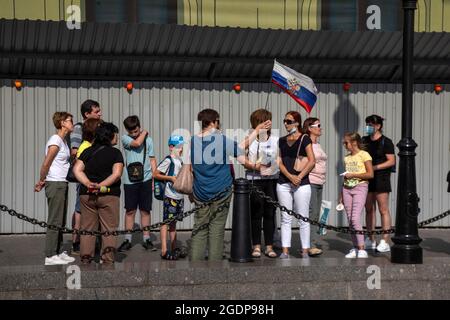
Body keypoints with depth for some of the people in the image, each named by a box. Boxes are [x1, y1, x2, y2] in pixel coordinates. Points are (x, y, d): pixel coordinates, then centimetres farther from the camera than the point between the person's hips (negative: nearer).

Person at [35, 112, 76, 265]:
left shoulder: (63, 141, 14)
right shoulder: (55, 140, -15)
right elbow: (46, 164, -15)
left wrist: (42, 181, 8)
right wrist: (41, 181, -3)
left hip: (62, 184, 9)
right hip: (55, 184, -9)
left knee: (60, 221, 13)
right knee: (55, 221, -6)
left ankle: (57, 253, 20)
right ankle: (50, 256, -3)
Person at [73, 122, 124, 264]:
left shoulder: (88, 151, 8)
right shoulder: (115, 153, -3)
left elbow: (77, 169, -1)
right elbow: (116, 174, -14)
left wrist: (88, 184, -10)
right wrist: (100, 186, -15)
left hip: (86, 194, 3)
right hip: (109, 195, -3)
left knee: (87, 228, 10)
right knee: (109, 228, 3)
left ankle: (86, 256, 9)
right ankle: (108, 257, -4)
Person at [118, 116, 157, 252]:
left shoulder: (148, 140, 7)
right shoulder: (125, 138, 1)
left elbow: (152, 159, 10)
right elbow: (137, 143, -19)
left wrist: (155, 178, 4)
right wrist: (144, 133, -1)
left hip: (146, 179, 1)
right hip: (130, 180, -1)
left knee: (145, 210, 5)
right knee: (130, 211, 3)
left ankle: (146, 239, 12)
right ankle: (127, 240, 9)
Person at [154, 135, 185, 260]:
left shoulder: (180, 161, 13)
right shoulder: (168, 160, -11)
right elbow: (156, 174, -13)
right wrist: (171, 178, -19)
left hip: (179, 196, 8)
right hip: (170, 196, -8)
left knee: (173, 222, 13)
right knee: (166, 222, -5)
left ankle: (174, 249, 19)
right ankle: (164, 250, -5)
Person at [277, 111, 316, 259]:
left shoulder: (304, 139, -1)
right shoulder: (282, 141, 12)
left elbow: (312, 161, -7)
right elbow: (279, 162, 7)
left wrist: (299, 177, -13)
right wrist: (290, 176, -8)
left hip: (301, 184, -4)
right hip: (283, 183, 4)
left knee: (303, 219, -1)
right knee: (285, 218, 5)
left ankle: (305, 251, 4)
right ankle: (285, 251, 7)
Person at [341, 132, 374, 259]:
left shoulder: (364, 155, -5)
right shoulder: (347, 158, 14)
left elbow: (370, 174, -10)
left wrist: (353, 175, -13)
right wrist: (341, 195, 15)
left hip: (360, 188, -6)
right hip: (347, 189, 6)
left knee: (355, 218, -16)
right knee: (350, 219, 3)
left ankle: (362, 250, -13)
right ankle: (355, 248, 9)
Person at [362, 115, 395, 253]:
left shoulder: (386, 142, -5)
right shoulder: (364, 140, 13)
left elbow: (391, 161, -10)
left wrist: (374, 167, -16)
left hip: (381, 178, -6)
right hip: (366, 179, 6)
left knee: (383, 210, -6)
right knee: (369, 209, 8)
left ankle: (385, 242, -5)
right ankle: (371, 240, 14)